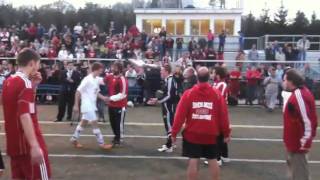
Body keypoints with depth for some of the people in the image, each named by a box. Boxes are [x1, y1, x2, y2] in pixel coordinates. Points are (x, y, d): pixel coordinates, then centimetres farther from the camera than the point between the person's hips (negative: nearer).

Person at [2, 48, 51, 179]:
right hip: (28, 145, -8)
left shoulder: (8, 81, 10)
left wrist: (33, 86, 10)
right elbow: (24, 116, -25)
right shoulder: (25, 82, -15)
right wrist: (34, 145, -28)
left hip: (13, 144, 8)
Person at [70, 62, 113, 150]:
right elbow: (78, 91, -16)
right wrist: (76, 105, -15)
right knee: (95, 123, -5)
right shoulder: (87, 79, -18)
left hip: (92, 105, 9)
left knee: (83, 122, 16)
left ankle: (74, 139, 29)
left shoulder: (97, 79, 6)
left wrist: (103, 98, 0)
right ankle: (102, 143, 1)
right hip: (87, 105, -9)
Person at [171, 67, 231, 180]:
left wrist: (174, 132, 0)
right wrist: (226, 133, 8)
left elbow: (180, 115, -9)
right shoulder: (217, 93, -6)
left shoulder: (188, 93, -9)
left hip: (192, 134, -1)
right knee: (213, 161, 14)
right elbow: (223, 115, -3)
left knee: (193, 161, 4)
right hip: (211, 134, 1)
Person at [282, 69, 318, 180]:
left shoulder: (299, 95, -24)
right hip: (294, 142, 10)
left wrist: (304, 142, -22)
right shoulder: (298, 93, 8)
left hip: (298, 143, -10)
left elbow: (308, 120, -27)